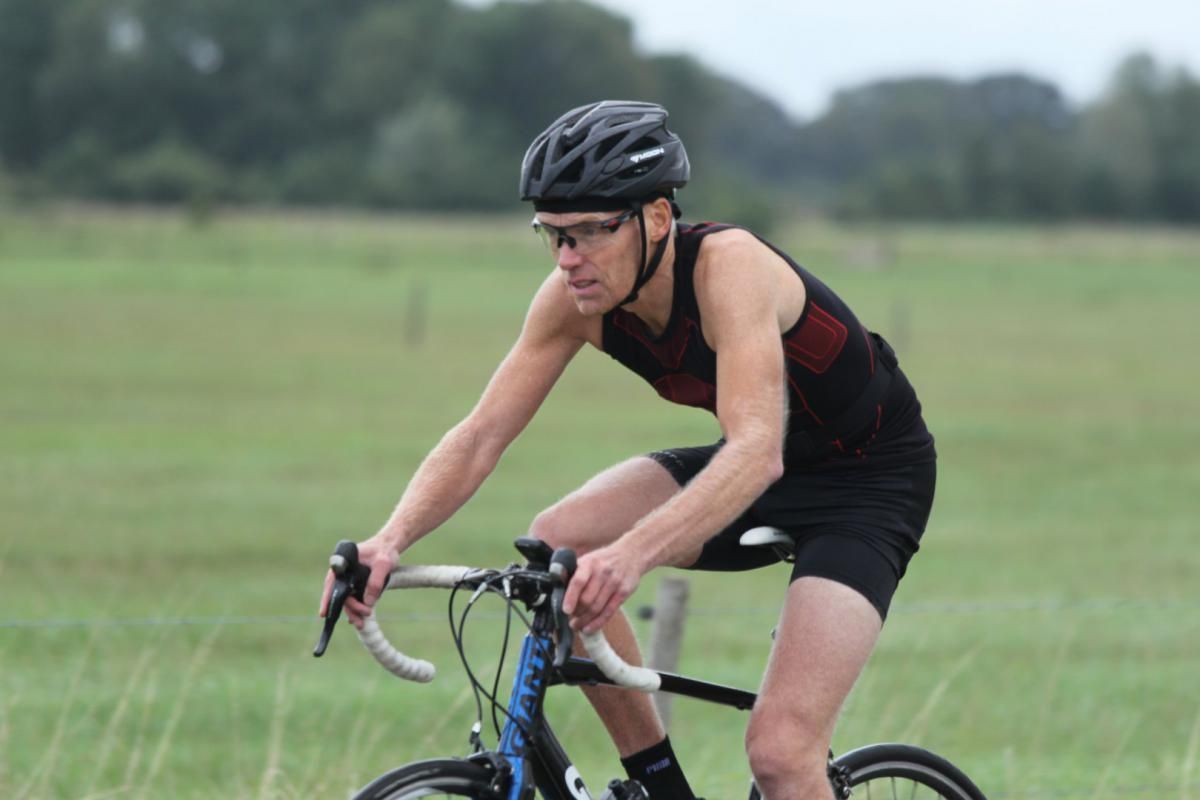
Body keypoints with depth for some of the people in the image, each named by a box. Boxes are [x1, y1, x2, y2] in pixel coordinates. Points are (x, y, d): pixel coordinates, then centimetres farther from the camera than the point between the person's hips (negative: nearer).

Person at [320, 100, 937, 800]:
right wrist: (391, 540, -31)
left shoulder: (729, 266, -33)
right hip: (770, 471, 7)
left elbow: (756, 452, -45)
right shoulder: (574, 297, -14)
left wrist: (631, 555, -60)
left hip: (871, 478, -7)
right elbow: (481, 435, -12)